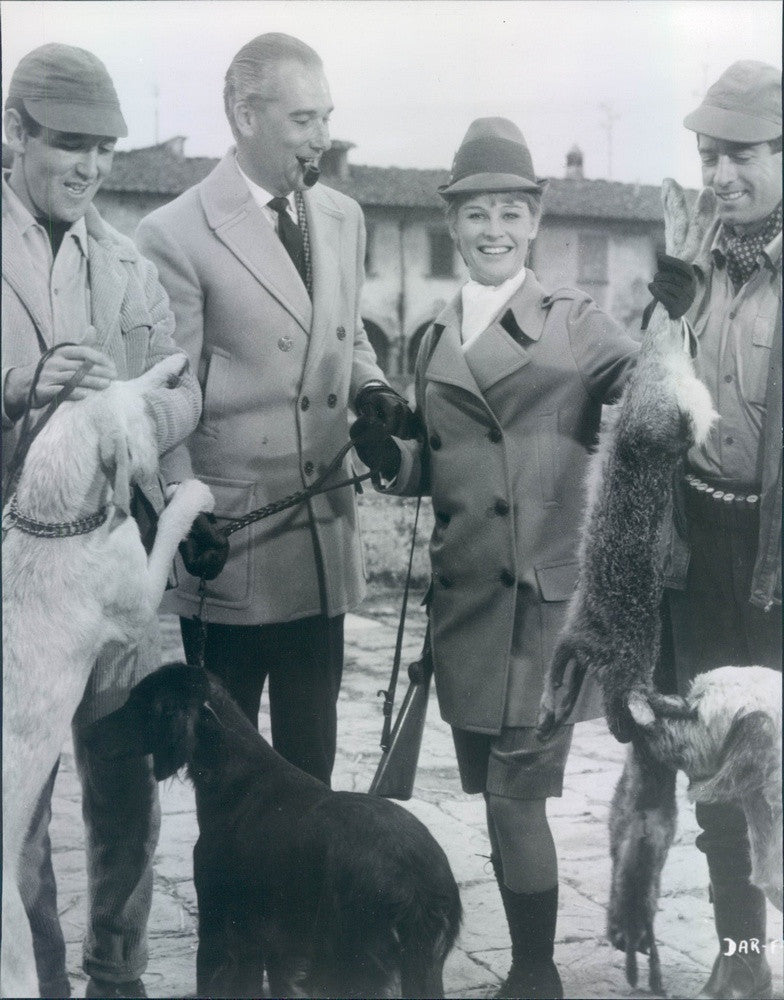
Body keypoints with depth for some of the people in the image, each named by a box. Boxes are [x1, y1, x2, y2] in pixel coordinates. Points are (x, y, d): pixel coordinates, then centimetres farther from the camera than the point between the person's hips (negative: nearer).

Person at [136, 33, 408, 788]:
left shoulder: (343, 218, 10)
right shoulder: (176, 235, -10)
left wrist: (369, 386, 2)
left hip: (324, 543, 6)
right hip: (228, 542, -5)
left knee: (311, 753, 14)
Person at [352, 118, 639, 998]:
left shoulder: (576, 323, 2)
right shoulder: (436, 338, 14)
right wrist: (387, 455, -2)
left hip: (544, 595, -5)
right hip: (465, 597, 5)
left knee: (516, 795, -8)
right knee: (497, 796, 12)